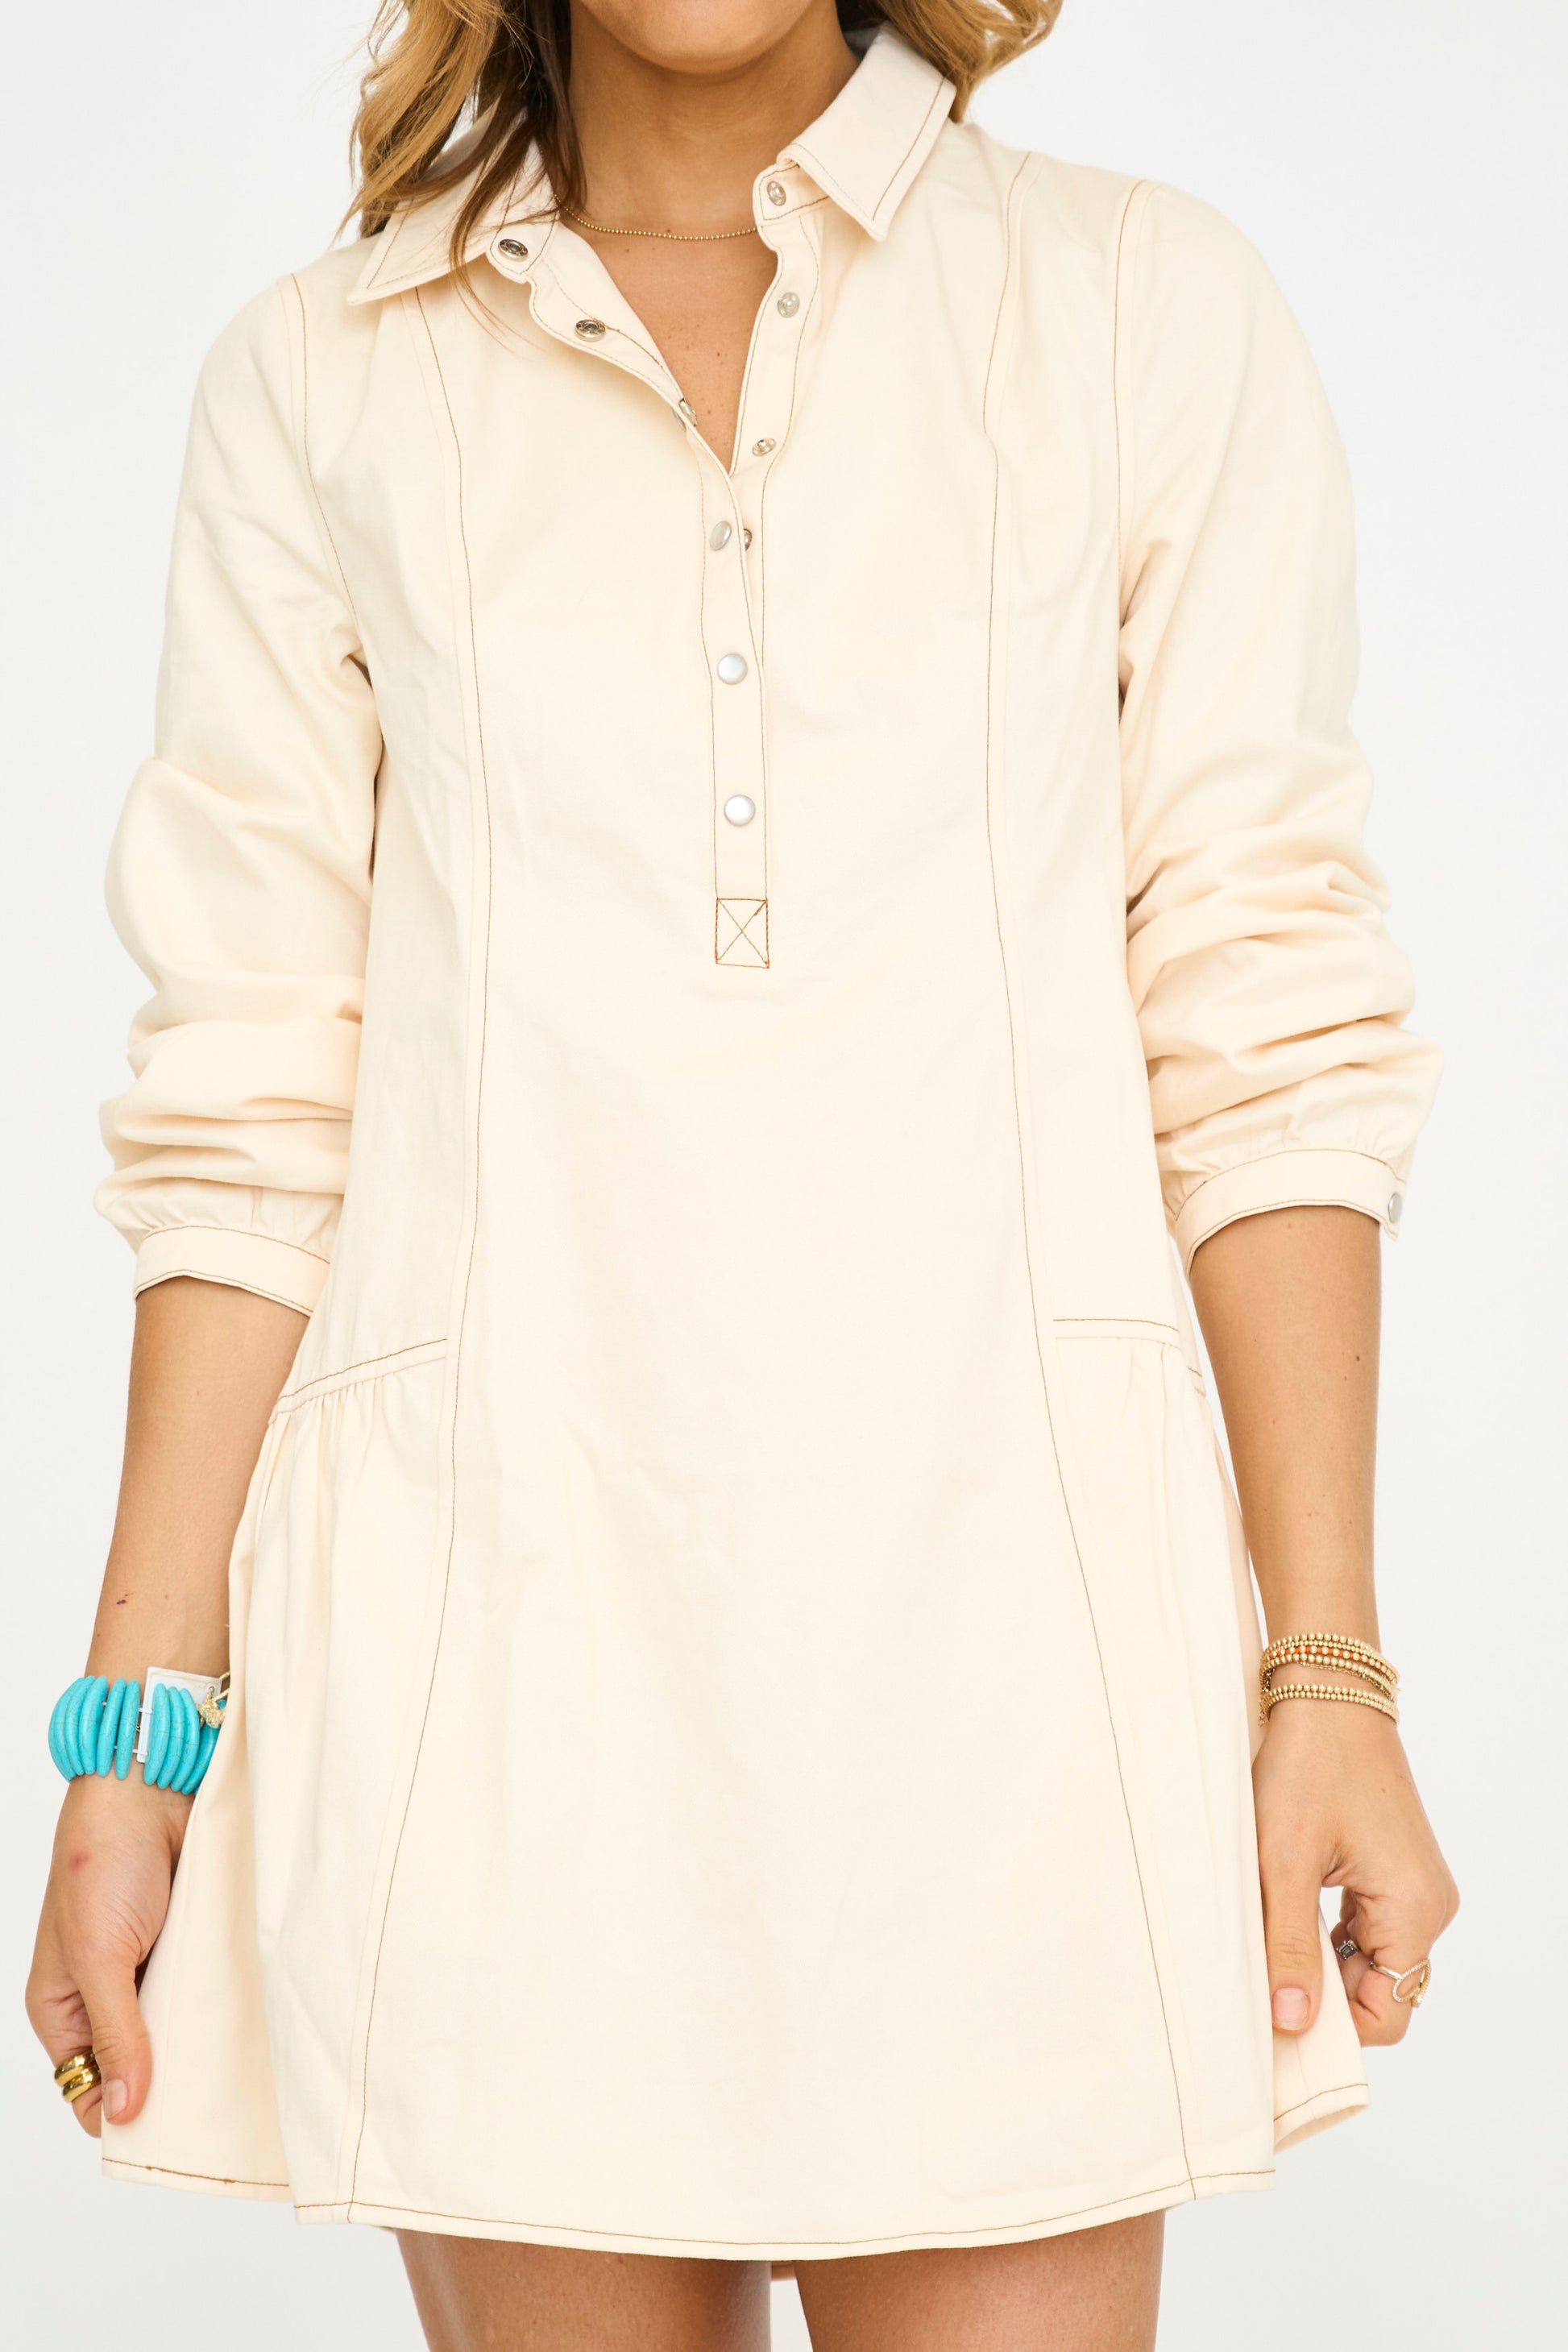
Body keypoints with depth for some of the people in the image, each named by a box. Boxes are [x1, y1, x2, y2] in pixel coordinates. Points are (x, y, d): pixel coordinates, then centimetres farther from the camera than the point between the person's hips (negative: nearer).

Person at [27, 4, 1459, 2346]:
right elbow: (251, 1106, 6)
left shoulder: (1152, 310, 6)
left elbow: (1259, 1039, 2)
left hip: (998, 1600, 0)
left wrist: (1329, 1669, -4)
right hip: (503, 1603, 1)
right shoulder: (322, 381, 8)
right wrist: (139, 1728, 2)